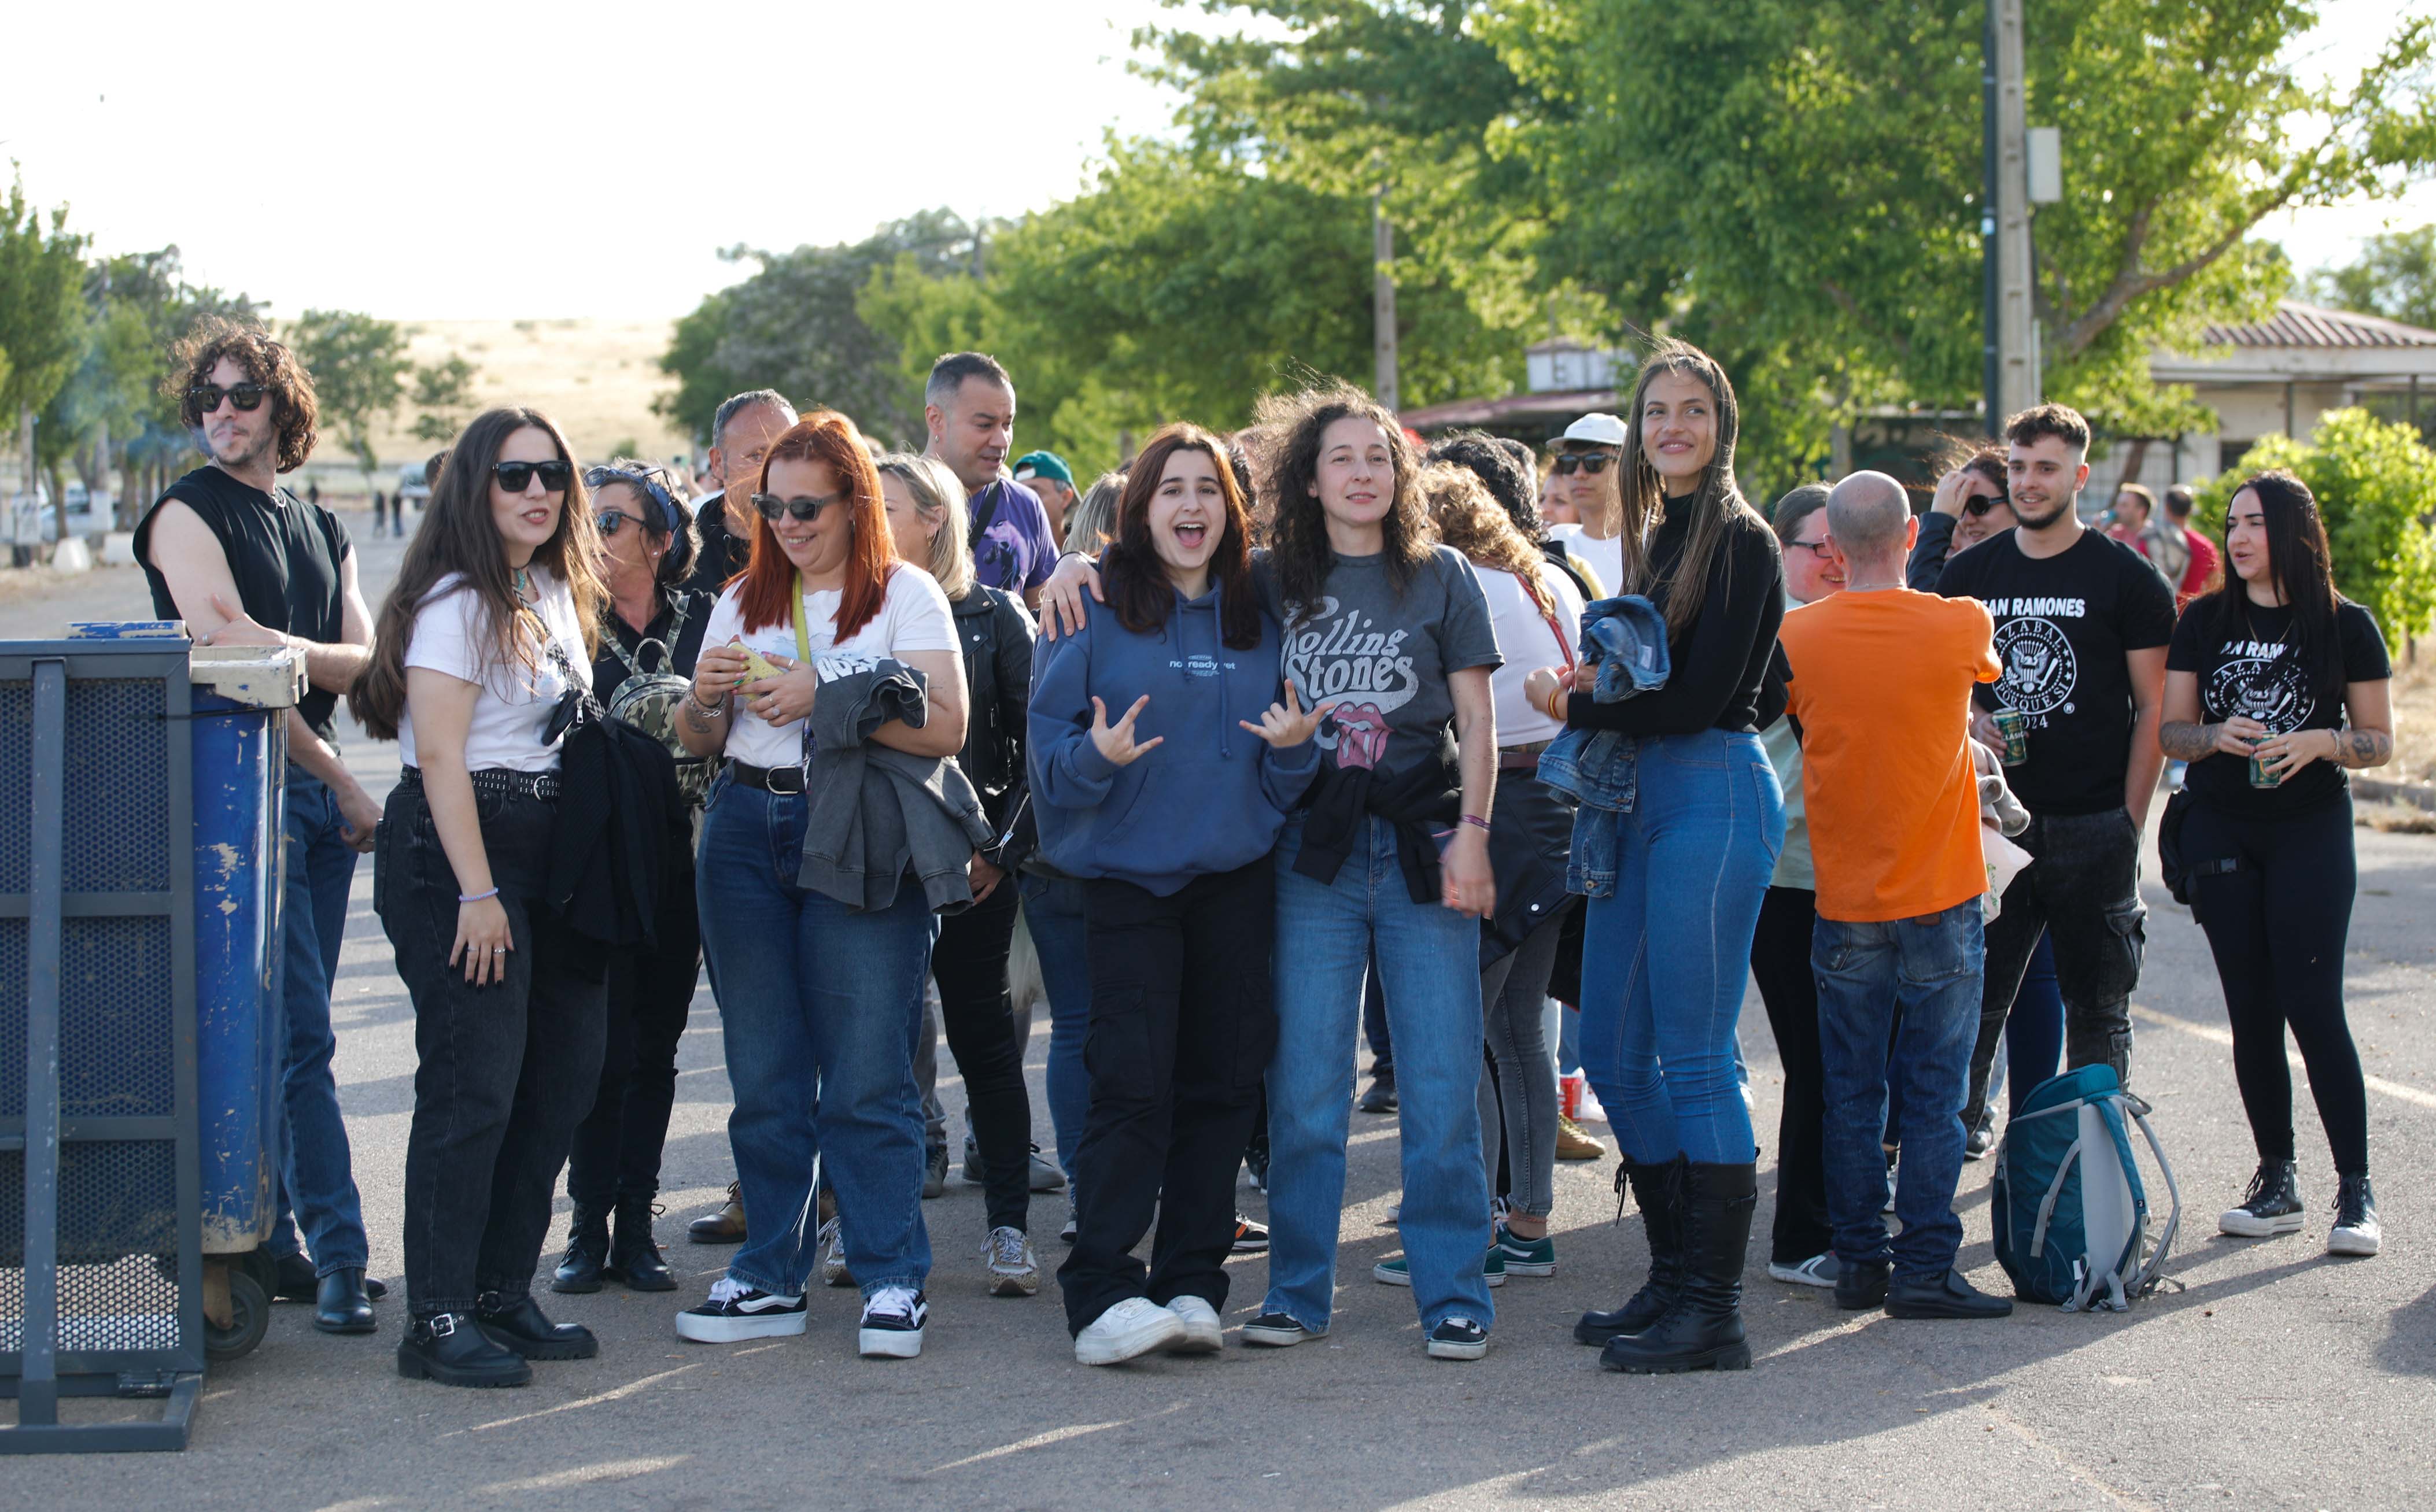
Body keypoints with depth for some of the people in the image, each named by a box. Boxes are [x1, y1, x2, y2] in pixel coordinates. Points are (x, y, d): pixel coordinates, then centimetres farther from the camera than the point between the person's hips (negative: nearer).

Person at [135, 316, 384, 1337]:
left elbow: (368, 662, 8)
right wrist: (340, 781, -9)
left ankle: (270, 1242, 14)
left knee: (285, 1033, 8)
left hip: (323, 790, 6)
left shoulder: (323, 534, 18)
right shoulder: (188, 515, -2)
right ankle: (338, 1256, -7)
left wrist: (295, 650, -13)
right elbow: (229, 659, -11)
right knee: (301, 1035, -10)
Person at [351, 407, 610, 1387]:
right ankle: (439, 1321, -4)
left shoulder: (555, 591, 15)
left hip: (540, 853, 9)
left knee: (564, 1070, 9)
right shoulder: (456, 602, -12)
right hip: (453, 855, -9)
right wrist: (478, 894, -21)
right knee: (472, 1087, -10)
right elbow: (440, 754, -18)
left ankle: (502, 1295, 20)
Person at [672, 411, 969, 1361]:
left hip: (861, 844, -5)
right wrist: (707, 696, -5)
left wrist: (827, 698, -16)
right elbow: (698, 743, 17)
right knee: (764, 1074, 7)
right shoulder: (744, 600, 16)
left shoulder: (905, 594, 2)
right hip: (748, 830, 5)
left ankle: (893, 1281, 3)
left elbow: (947, 726, -9)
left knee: (867, 1076, -5)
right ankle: (770, 1276, 15)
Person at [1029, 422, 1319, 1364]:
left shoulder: (1258, 619, 11)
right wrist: (1098, 756, -23)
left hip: (1237, 879, 4)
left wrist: (1296, 746, -5)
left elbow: (1283, 783, 16)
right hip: (1128, 875, -4)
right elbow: (1049, 746, -3)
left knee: (1221, 1082, 4)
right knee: (1132, 1083, -11)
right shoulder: (1098, 609, 0)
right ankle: (1101, 1295, -8)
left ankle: (1192, 1285, 12)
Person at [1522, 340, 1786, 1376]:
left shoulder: (1740, 540, -8)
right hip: (1638, 799, 9)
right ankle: (1674, 1279, 20)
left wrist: (1576, 707, -5)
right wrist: (1595, 688, 1)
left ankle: (1714, 1312, -2)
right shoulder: (1652, 539, 18)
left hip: (1713, 795, -9)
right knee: (1613, 1051, 9)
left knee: (1694, 1056, -8)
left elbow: (1700, 695, -16)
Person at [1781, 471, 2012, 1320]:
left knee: (1851, 1095, 10)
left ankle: (1858, 1264, 14)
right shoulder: (1960, 628, -9)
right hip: (1941, 899, -1)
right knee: (1934, 1095, 3)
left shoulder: (1797, 637, -6)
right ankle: (1923, 1269, 3)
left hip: (1844, 903, 2)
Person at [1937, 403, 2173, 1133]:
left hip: (2093, 827, -2)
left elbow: (2154, 708, -1)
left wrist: (2130, 821, -7)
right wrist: (1971, 724, -6)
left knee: (2098, 1013, 5)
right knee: (1974, 1003, 1)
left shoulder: (2126, 579, -1)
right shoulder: (1969, 574, 9)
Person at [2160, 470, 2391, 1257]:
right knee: (2251, 1009, 5)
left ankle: (2355, 1190, -2)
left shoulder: (2345, 625, -1)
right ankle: (2277, 1182, 14)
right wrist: (2217, 734, -14)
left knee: (2312, 1004, -9)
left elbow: (2381, 742, 2)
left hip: (2311, 831, -3)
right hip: (2220, 832, 3)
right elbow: (2170, 730, 7)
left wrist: (2320, 742, -17)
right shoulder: (2205, 621, 6)